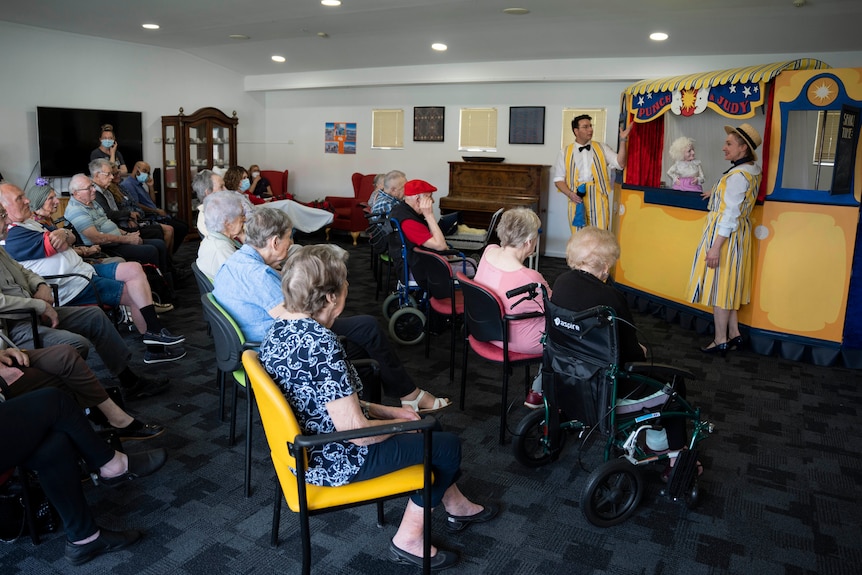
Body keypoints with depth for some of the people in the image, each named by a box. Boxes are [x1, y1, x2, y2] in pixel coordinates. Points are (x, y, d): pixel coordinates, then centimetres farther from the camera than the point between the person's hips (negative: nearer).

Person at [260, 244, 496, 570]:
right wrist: (400, 423, -8)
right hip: (334, 460, -9)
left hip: (306, 444, 9)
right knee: (447, 445, 6)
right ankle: (408, 540, 18)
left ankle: (457, 507, 40)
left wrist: (385, 410, 8)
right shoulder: (321, 343, -32)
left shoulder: (280, 325, -2)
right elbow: (356, 430, -28)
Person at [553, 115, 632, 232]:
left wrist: (623, 140, -10)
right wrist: (570, 194, -8)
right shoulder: (565, 152, 9)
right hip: (577, 200, 0)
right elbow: (558, 179, 9)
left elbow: (620, 163, -1)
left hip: (598, 198, 0)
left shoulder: (602, 148, 11)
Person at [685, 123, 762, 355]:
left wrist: (716, 246, -24)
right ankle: (734, 334, 22)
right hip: (738, 233, 9)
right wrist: (717, 192, 42)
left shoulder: (738, 175, -20)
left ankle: (721, 341, 6)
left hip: (725, 234, -9)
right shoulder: (753, 170, 8)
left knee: (718, 284, -1)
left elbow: (731, 215, -24)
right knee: (728, 284, 16)